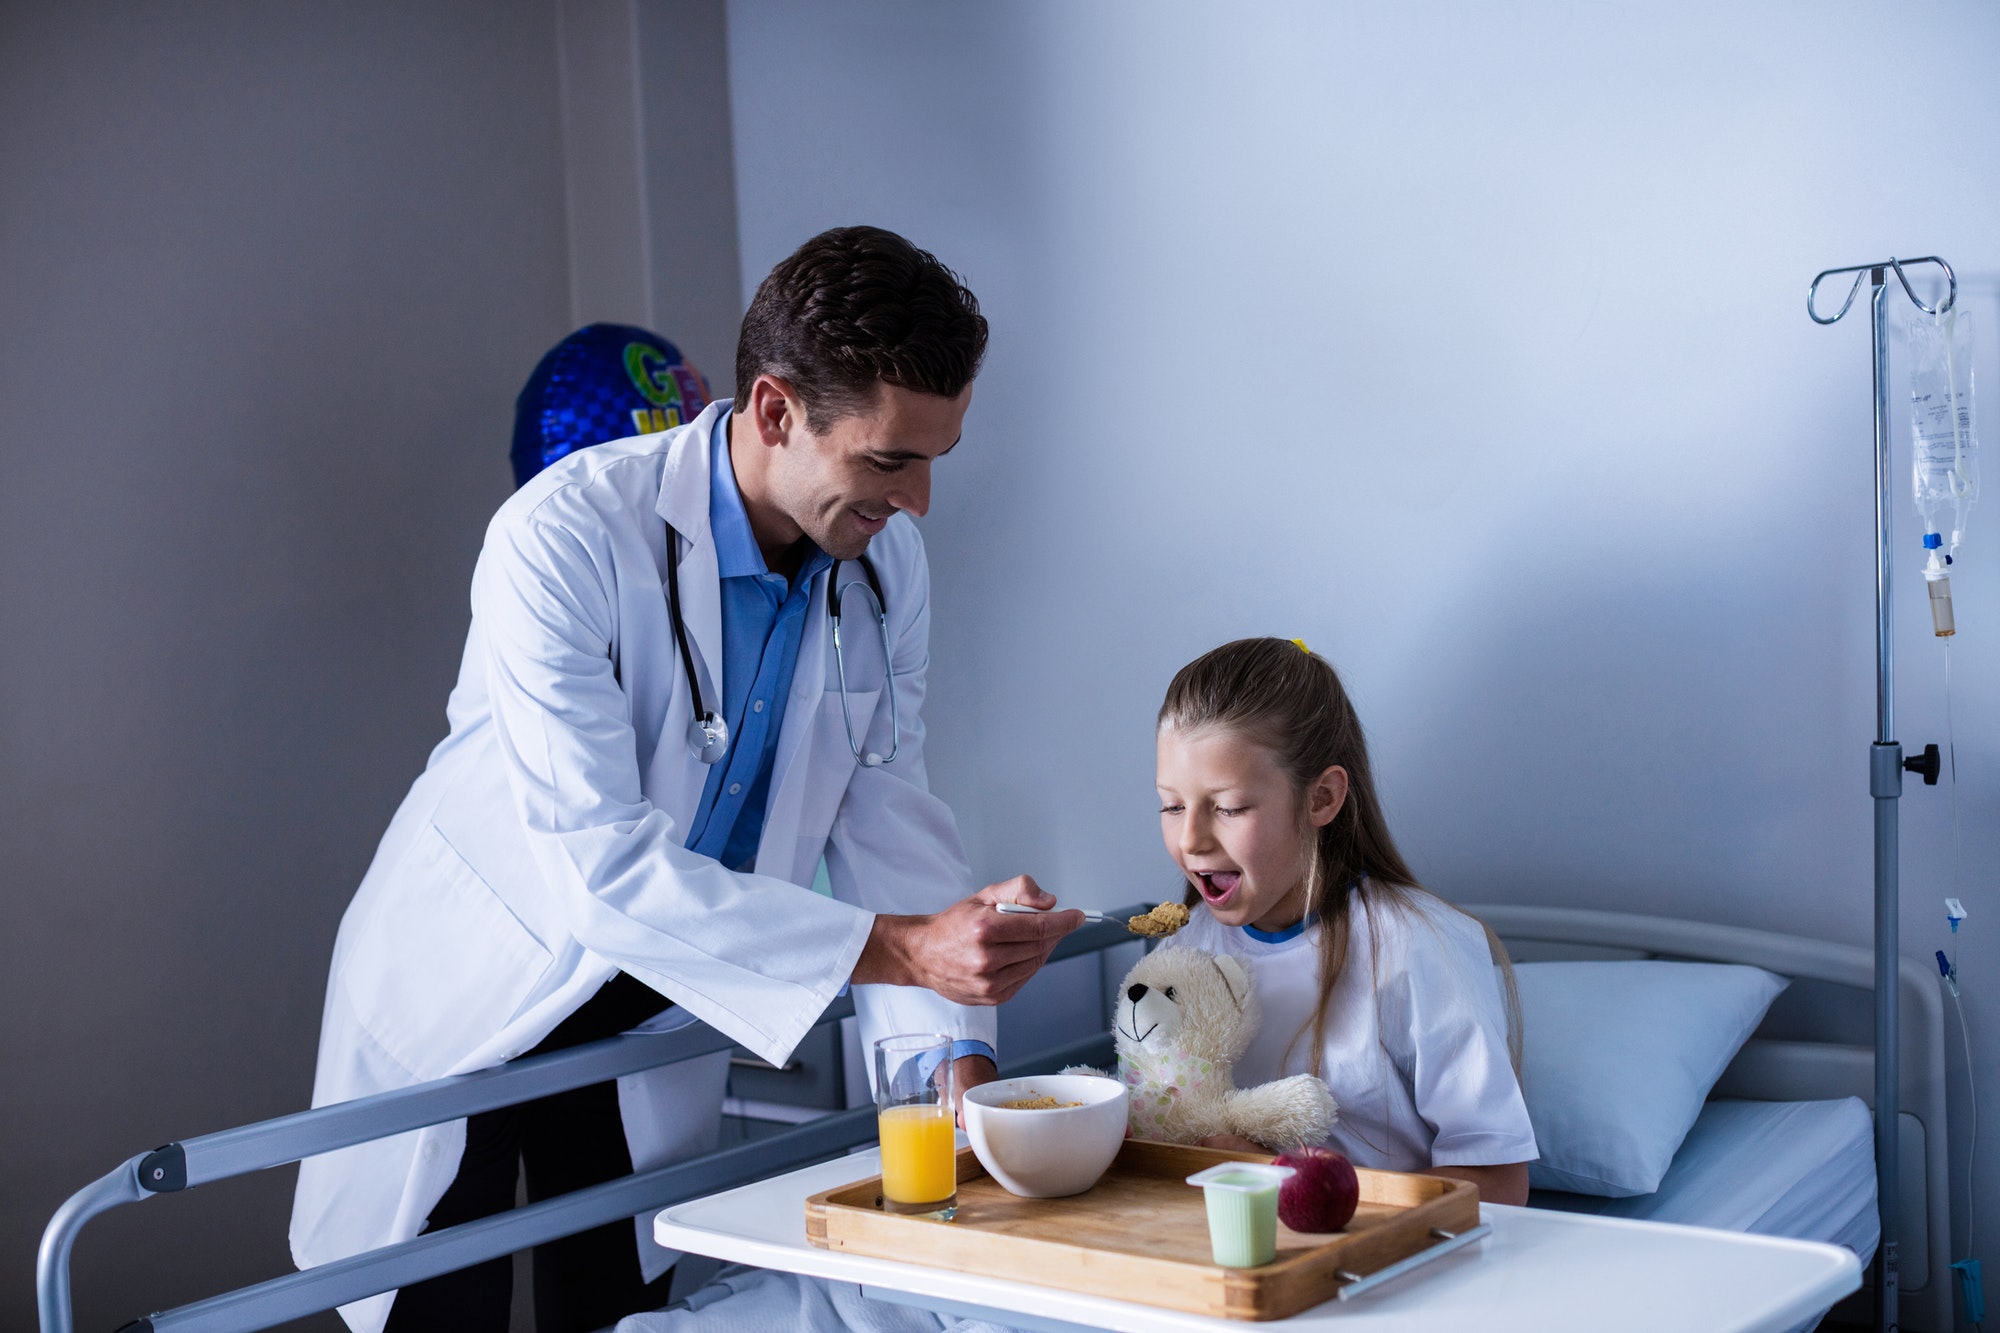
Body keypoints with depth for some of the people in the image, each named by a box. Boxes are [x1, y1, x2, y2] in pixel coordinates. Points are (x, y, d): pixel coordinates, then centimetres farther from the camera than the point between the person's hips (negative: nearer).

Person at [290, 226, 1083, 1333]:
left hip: (659, 1013, 5)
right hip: (467, 994, -5)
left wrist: (962, 1056, -16)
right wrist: (896, 948, -40)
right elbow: (601, 865, -35)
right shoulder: (565, 536, -30)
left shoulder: (887, 558, -9)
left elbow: (884, 808, -5)